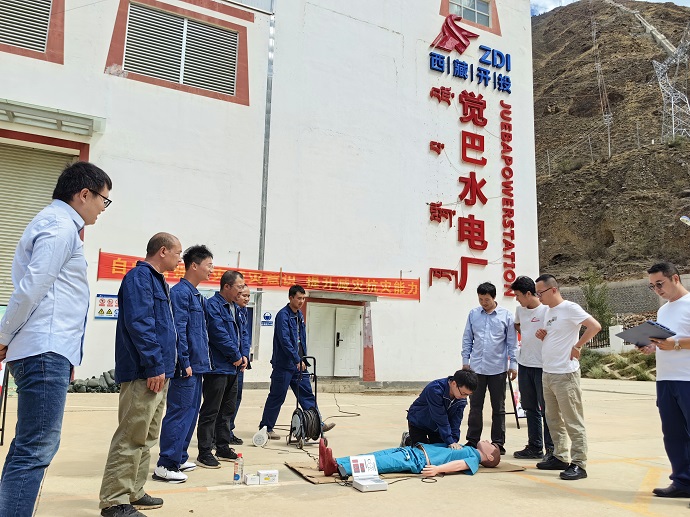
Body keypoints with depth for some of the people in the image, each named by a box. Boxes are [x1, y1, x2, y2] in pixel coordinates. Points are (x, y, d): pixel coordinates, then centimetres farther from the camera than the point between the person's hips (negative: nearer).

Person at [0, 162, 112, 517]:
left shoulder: (53, 223, 22)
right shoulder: (61, 227, -10)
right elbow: (32, 287, -17)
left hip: (47, 351, 10)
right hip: (46, 351, -10)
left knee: (30, 447, 14)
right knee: (36, 449, -9)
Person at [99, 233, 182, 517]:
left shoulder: (158, 280, 19)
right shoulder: (140, 276, -11)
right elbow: (139, 323, -21)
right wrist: (155, 366, -21)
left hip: (158, 374, 10)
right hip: (144, 374, -10)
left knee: (147, 438, 15)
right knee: (131, 438, -6)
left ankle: (133, 493, 24)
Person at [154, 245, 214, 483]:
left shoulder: (197, 296, 16)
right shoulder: (180, 292, -13)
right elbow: (178, 330, -18)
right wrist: (185, 362, -18)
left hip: (197, 365, 10)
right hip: (187, 366, -10)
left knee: (191, 412, 15)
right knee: (179, 414, -5)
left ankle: (179, 458, 25)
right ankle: (165, 465, 2)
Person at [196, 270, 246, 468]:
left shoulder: (234, 307, 15)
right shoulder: (213, 305, -14)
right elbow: (219, 335, -20)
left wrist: (243, 356, 5)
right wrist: (236, 356, -11)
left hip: (233, 368, 9)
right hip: (218, 368, -9)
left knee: (227, 410, 16)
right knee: (210, 412, -3)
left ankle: (223, 448, 27)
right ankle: (204, 453, 5)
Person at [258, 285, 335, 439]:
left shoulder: (300, 315, 13)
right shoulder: (283, 315, -14)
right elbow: (285, 340, -23)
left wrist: (303, 359, 16)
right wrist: (297, 360, -24)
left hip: (299, 364, 8)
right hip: (284, 364, -8)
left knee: (307, 395, 8)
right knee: (277, 397, 2)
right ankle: (266, 428, 14)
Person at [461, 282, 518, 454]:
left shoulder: (506, 315, -1)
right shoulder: (473, 314, 3)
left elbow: (512, 342, 2)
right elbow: (467, 339, 9)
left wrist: (513, 364, -1)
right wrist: (465, 360, 6)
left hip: (498, 369, -1)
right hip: (476, 367, 2)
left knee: (498, 408, 9)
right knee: (475, 406, 8)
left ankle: (498, 443, 19)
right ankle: (472, 440, 19)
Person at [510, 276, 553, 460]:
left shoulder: (547, 310, -13)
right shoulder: (520, 309, 8)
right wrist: (528, 336, 10)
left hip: (542, 366, -7)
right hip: (524, 365, 7)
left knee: (547, 409, 0)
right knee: (530, 408, 14)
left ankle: (552, 448, 11)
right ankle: (535, 447, 24)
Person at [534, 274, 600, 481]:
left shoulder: (570, 308, -11)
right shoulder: (549, 312, 15)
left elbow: (595, 326, -20)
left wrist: (577, 347, -16)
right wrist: (542, 335, 5)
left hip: (565, 374, -9)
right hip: (547, 374, 9)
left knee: (573, 421, -3)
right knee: (553, 420, 16)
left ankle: (579, 464, 2)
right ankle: (560, 457, 27)